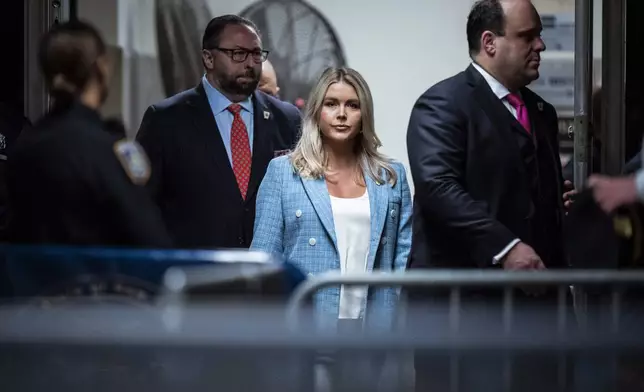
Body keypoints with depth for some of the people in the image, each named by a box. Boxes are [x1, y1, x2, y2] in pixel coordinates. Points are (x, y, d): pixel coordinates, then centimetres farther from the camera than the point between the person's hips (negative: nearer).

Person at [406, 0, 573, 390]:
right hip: (460, 300, -7)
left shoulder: (542, 112, 21)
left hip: (530, 297, 7)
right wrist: (504, 246, -26)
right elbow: (437, 186, -20)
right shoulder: (444, 104, -6)